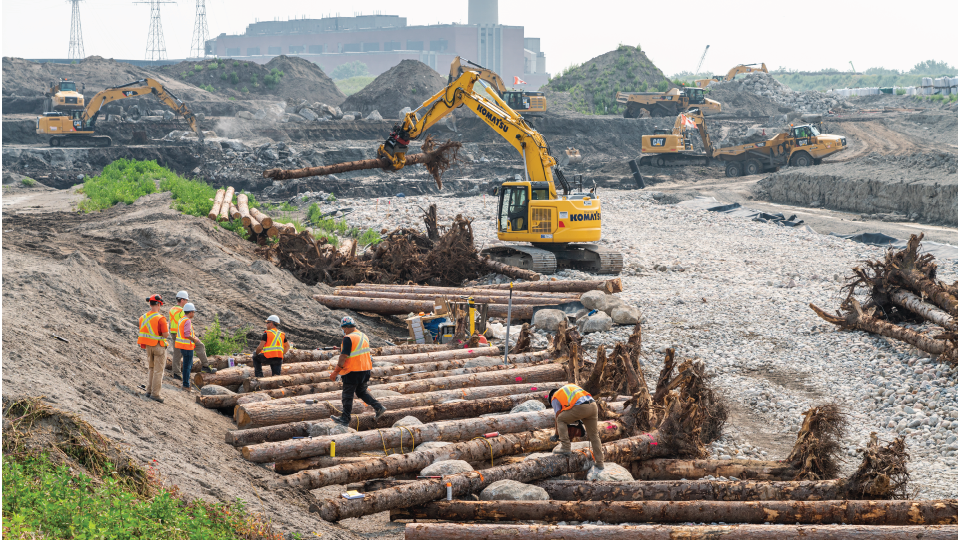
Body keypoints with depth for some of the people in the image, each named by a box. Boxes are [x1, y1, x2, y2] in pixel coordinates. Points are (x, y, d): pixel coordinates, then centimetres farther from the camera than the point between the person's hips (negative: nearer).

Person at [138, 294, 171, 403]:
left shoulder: (143, 317, 1)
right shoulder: (160, 319, -19)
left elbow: (142, 332, 8)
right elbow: (165, 335, -19)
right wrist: (167, 332, 2)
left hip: (148, 346, 6)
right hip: (159, 346, -6)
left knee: (151, 368, 21)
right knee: (158, 370, 0)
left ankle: (149, 390, 21)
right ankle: (155, 393, 0)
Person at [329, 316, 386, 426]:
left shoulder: (348, 338, -18)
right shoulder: (364, 337, 9)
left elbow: (343, 357, -21)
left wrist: (335, 372, -18)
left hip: (353, 372, -8)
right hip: (365, 370, 8)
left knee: (347, 396, 4)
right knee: (362, 392, 23)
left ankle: (345, 419, 11)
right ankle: (379, 407, 12)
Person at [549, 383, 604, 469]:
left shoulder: (555, 398, 19)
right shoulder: (572, 386, 37)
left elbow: (558, 416, 20)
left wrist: (557, 433, 32)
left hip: (580, 407, -6)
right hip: (593, 406, 6)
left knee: (560, 419, 16)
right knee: (593, 435, 17)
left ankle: (565, 447, 10)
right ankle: (599, 462, 20)